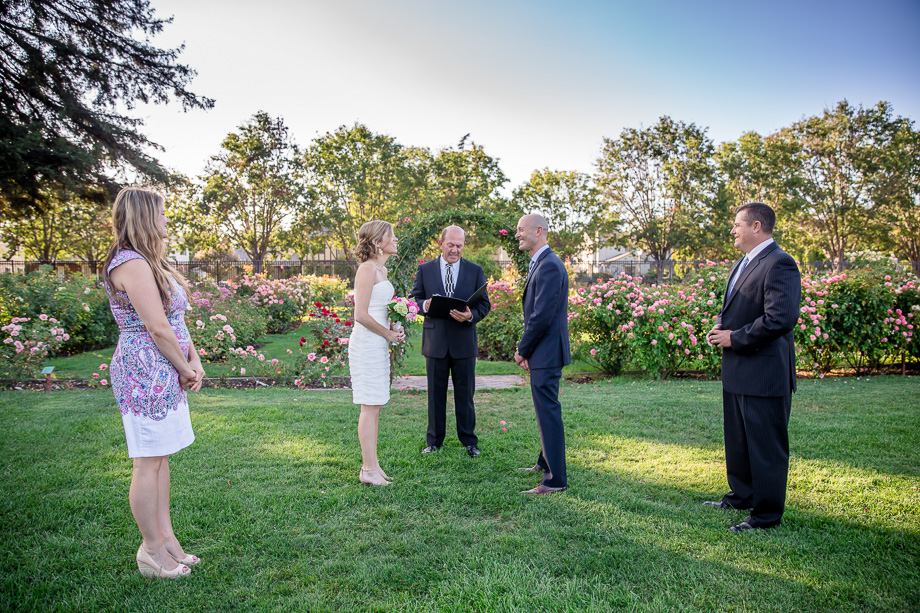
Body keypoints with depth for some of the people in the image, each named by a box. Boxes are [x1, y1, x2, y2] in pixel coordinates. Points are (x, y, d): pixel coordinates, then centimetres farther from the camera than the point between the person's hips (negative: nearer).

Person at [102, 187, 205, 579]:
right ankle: (152, 550, 11)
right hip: (145, 373, -10)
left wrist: (193, 362, 4)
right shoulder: (130, 263, -15)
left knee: (160, 457, 14)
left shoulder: (150, 263, 17)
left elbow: (176, 320, 15)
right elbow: (158, 328, -19)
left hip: (165, 373, 10)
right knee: (148, 462, -1)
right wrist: (184, 367, -7)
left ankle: (166, 537, 24)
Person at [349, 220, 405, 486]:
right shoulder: (368, 269, -13)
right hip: (366, 343, -10)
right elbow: (361, 315, -19)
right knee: (370, 407, -4)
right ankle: (369, 470, 4)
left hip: (378, 343, 10)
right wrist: (389, 334, -10)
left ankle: (371, 466, 21)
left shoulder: (381, 269, 15)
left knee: (375, 406, 12)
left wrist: (393, 328, 8)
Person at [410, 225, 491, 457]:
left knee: (465, 393, 8)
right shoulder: (425, 270, 5)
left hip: (464, 340, 0)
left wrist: (471, 315, -19)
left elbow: (484, 303, 2)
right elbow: (415, 298, 7)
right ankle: (434, 441, 21)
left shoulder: (475, 271, 4)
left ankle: (469, 440, 21)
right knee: (435, 393, 9)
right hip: (435, 341, 0)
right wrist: (425, 305, -16)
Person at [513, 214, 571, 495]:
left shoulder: (549, 266, -18)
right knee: (545, 410, 21)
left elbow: (542, 315, -23)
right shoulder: (540, 263, 16)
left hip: (546, 353, -11)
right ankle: (546, 462, 37)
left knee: (548, 413, -5)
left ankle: (555, 479, 2)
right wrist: (525, 349, 10)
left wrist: (522, 350, -12)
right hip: (542, 353, 11)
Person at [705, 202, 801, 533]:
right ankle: (741, 495, 38)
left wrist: (735, 338, -19)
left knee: (766, 446, 3)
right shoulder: (744, 263, 14)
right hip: (738, 371, 10)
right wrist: (720, 325, 4)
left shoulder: (779, 264, -17)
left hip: (764, 373, -10)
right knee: (738, 441, 22)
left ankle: (767, 514, 15)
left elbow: (781, 319, -27)